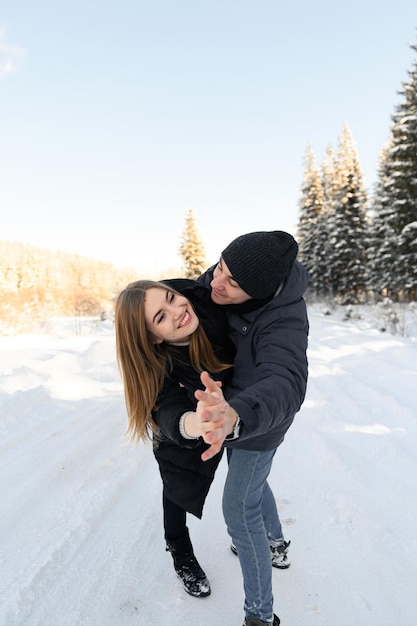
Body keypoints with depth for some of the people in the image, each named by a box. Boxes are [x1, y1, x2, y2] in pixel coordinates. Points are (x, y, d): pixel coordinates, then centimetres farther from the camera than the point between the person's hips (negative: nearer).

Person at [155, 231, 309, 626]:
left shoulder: (282, 320, -39)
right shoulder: (224, 277, -19)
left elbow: (285, 386, -54)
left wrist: (235, 416, -73)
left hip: (258, 422, -8)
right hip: (233, 408, 8)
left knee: (239, 511, 3)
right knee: (250, 480, 29)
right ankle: (275, 541, 57)